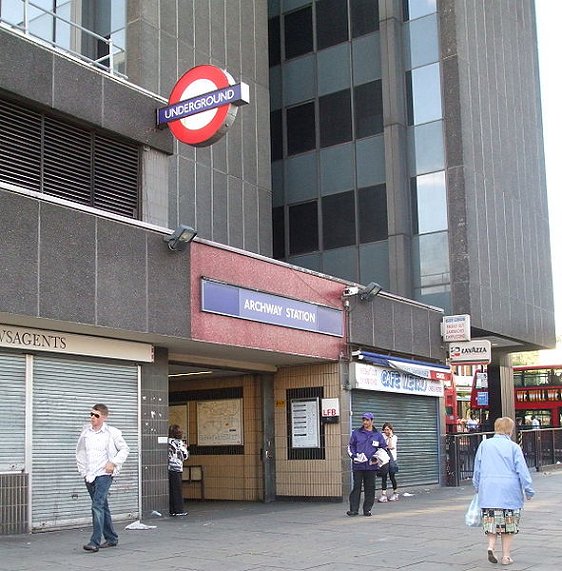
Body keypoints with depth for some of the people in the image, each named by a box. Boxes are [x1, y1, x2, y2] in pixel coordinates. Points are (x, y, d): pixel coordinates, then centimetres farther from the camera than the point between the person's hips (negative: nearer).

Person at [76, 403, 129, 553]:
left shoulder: (112, 433, -5)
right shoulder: (85, 432, 7)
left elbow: (124, 449, 4)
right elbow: (80, 451, 18)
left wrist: (113, 463, -7)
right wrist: (82, 469, 10)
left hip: (104, 474, -5)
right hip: (89, 476, 5)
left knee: (97, 506, -17)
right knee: (102, 507, 14)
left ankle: (95, 542, -18)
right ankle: (111, 538, 25)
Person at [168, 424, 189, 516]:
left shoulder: (168, 442, 5)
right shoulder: (179, 443, -7)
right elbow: (185, 456, -2)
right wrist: (185, 448, 17)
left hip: (169, 468, 5)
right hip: (176, 468, -5)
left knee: (171, 490, 9)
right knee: (177, 490, 1)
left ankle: (172, 510, 11)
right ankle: (179, 510, 3)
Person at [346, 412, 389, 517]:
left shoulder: (378, 435, 9)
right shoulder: (356, 433, 8)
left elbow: (383, 448, 17)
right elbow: (350, 446, 11)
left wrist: (377, 458, 1)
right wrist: (354, 456, -5)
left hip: (371, 466, 1)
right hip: (358, 465, -1)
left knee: (370, 488, 4)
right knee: (356, 487, -3)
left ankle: (367, 509, 12)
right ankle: (354, 509, 0)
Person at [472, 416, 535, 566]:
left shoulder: (484, 445, 5)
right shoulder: (513, 447, -4)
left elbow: (477, 469, 11)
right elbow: (522, 471, -5)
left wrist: (477, 488, 22)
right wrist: (529, 491, 4)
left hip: (488, 490, 2)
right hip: (509, 492, -2)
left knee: (491, 521, 12)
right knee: (508, 524, 8)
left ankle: (491, 547, -8)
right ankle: (506, 556, 8)